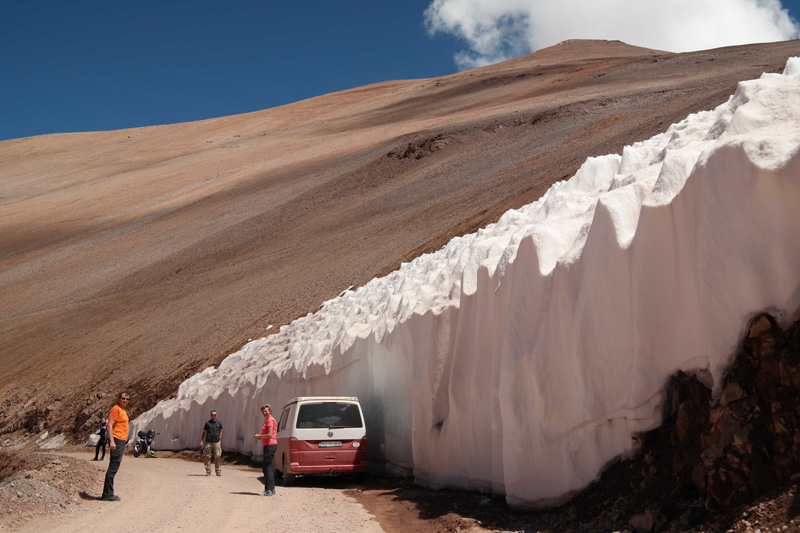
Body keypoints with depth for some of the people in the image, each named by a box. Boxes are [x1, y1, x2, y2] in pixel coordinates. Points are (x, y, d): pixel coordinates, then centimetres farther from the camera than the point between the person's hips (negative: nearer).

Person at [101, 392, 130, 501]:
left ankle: (107, 494, 14)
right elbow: (110, 425, -17)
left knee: (114, 467, 11)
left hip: (122, 441, 10)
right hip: (117, 440, -10)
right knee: (113, 467, -10)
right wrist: (112, 441, -25)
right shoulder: (116, 409, -9)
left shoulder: (123, 410, 20)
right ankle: (108, 494, -9)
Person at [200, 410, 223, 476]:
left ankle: (218, 471, 4)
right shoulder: (207, 423, 5)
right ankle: (208, 471, 8)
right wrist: (201, 441, 2)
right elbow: (204, 432, 11)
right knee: (207, 457, 0)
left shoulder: (219, 423, 8)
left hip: (216, 442, 0)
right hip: (208, 442, 0)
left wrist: (220, 440, 10)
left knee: (218, 457, -6)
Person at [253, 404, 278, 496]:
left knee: (268, 468, -10)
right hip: (268, 446, 11)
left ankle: (269, 490, -10)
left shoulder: (270, 420, -12)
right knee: (268, 467, 14)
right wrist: (259, 437, 12)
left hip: (270, 446, -11)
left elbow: (270, 434, -20)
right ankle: (272, 489, 19)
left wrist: (259, 436, -10)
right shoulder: (267, 420, 20)